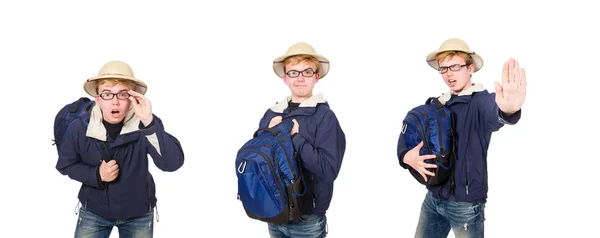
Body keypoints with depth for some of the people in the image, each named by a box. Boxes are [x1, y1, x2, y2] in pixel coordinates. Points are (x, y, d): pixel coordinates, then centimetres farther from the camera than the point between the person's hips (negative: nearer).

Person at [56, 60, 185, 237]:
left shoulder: (144, 125, -22)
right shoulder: (79, 127, -16)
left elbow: (173, 163, -33)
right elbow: (66, 165, -1)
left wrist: (149, 123, -43)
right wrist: (97, 175, -19)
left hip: (139, 214, 0)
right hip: (94, 211, 1)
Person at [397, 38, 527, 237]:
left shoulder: (480, 101, -13)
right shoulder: (437, 105, 6)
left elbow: (493, 111, -37)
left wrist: (508, 109, -63)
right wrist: (406, 156, -11)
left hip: (465, 203, -5)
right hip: (433, 197, 6)